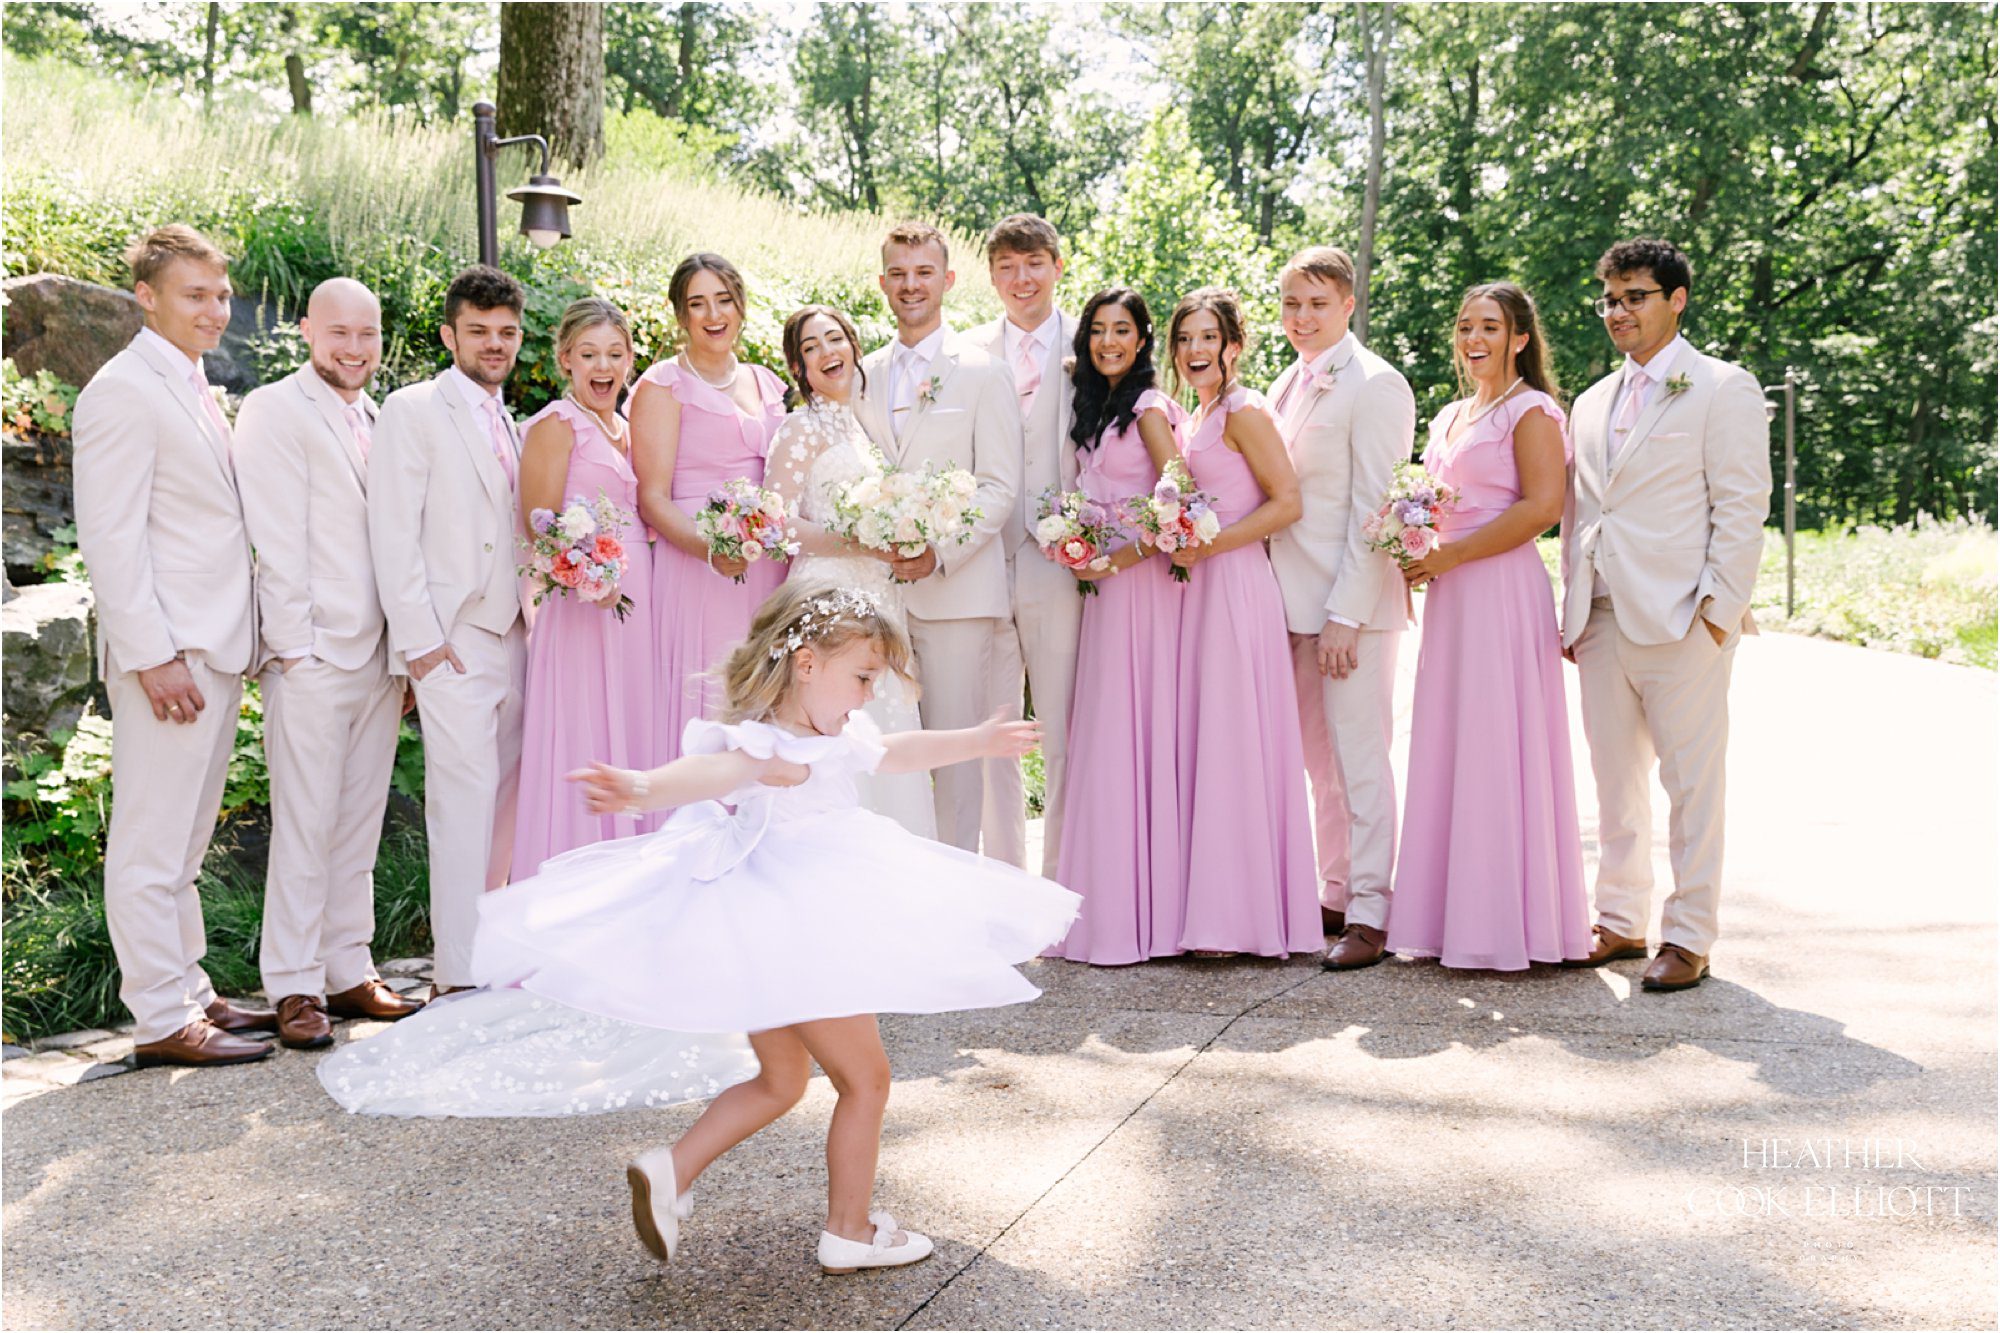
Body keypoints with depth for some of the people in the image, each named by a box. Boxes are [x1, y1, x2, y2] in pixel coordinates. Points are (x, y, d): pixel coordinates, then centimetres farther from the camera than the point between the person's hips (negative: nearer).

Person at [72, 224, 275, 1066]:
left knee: (184, 842, 16)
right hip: (168, 657, -9)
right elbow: (110, 540, -16)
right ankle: (160, 1021, 6)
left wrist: (228, 645, 15)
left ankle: (188, 990, 26)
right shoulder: (123, 393, -11)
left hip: (217, 650, 9)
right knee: (152, 846, -1)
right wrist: (154, 657, -20)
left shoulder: (194, 391, 17)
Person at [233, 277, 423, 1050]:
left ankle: (348, 973, 19)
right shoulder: (274, 412, -4)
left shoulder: (376, 419, 17)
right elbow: (277, 539, -10)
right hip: (314, 657, -7)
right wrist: (295, 646, -14)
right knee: (305, 825, -2)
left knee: (359, 824, 11)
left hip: (380, 657, 7)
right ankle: (295, 988, 7)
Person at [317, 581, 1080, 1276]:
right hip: (790, 938, -10)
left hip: (779, 937, 10)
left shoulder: (836, 739, 8)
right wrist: (643, 789, -67)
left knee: (779, 1080, 23)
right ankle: (850, 1233, 18)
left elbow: (898, 753, 27)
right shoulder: (768, 749, -24)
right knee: (865, 1079, 5)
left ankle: (671, 1170, 18)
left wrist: (979, 742, 37)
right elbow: (710, 770, -46)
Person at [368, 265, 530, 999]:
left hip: (513, 635, 7)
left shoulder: (512, 426, 19)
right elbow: (394, 532, -9)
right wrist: (420, 638, -15)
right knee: (465, 798, -9)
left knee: (502, 798, 8)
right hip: (452, 637, -7)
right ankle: (458, 975, -4)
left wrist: (535, 622, 9)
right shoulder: (413, 410, -2)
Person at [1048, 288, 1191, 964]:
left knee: (1131, 731, -7)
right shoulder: (1096, 408, 17)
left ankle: (1139, 913, 0)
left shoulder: (1148, 407, -9)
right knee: (1105, 736, 7)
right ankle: (1110, 907, 13)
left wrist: (1119, 558, -14)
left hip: (1142, 581, -8)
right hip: (1105, 583, 8)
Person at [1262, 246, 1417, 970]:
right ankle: (1335, 896, 24)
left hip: (1352, 603, -8)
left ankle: (1370, 916, 4)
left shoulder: (1376, 385, -10)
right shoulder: (1286, 387, 15)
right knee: (1320, 761, 13)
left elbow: (1372, 510, -14)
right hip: (1294, 601, 8)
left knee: (1359, 758, -3)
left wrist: (1344, 617, -18)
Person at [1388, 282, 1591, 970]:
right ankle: (1450, 916, 14)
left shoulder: (1531, 410, -5)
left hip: (1503, 591, -8)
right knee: (1448, 751, 7)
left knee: (1496, 749, -6)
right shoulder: (1448, 417, 20)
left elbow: (1542, 507, -15)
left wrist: (1449, 555, -15)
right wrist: (1417, 554, 6)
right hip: (1449, 598, 8)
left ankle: (1506, 923, 1)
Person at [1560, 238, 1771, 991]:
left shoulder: (1723, 388, 1)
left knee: (1692, 785, 0)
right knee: (1616, 783, 11)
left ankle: (1689, 937, 8)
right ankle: (1620, 922, 21)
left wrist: (1718, 605, -13)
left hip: (1682, 621, -6)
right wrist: (1573, 608, 12)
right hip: (1602, 621, 6)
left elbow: (1742, 505, -6)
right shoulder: (1592, 403, 19)